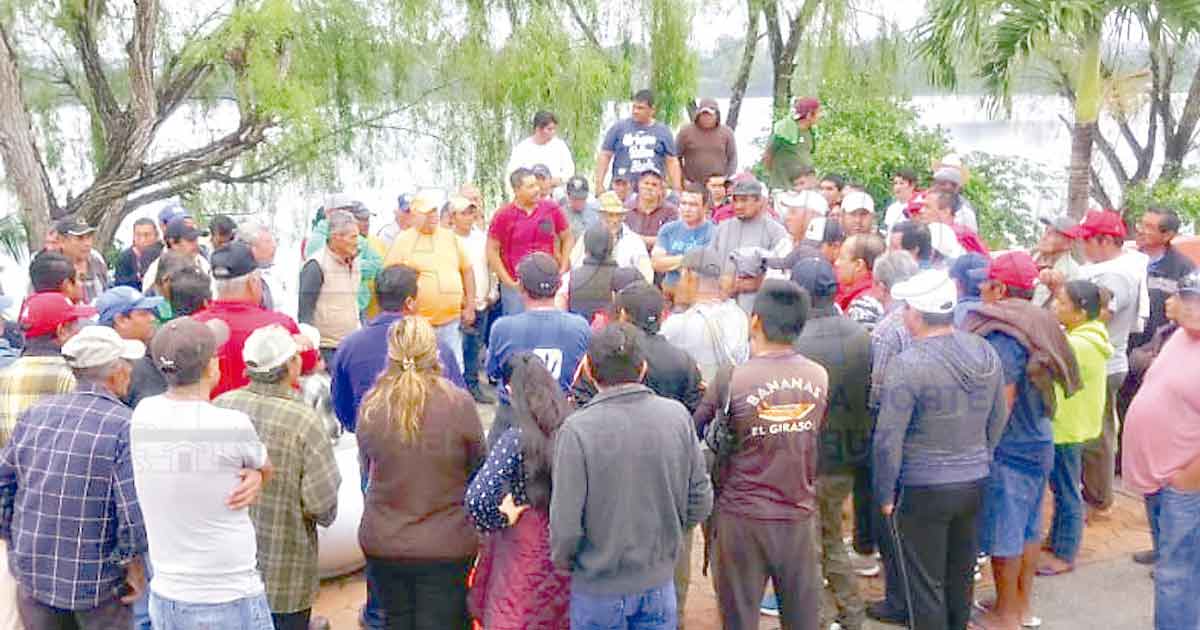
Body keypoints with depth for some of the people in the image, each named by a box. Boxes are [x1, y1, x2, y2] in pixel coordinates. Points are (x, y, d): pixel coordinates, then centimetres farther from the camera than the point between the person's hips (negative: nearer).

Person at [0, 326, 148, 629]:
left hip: (33, 573, 5)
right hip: (97, 581, -5)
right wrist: (133, 563, -8)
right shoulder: (125, 427, -18)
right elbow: (135, 509, -22)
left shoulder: (35, 414, -1)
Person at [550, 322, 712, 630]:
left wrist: (562, 562, 2)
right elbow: (701, 501, -3)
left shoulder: (577, 429, -20)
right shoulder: (677, 416, -10)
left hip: (598, 587, -2)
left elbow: (566, 523, -18)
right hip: (658, 582, 3)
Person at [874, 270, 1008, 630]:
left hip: (923, 489, -6)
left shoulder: (907, 365, -20)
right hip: (975, 483, 6)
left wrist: (886, 494, -7)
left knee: (925, 586, 7)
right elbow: (997, 420, 11)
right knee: (960, 578, 21)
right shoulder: (986, 353, 0)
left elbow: (888, 439, -19)